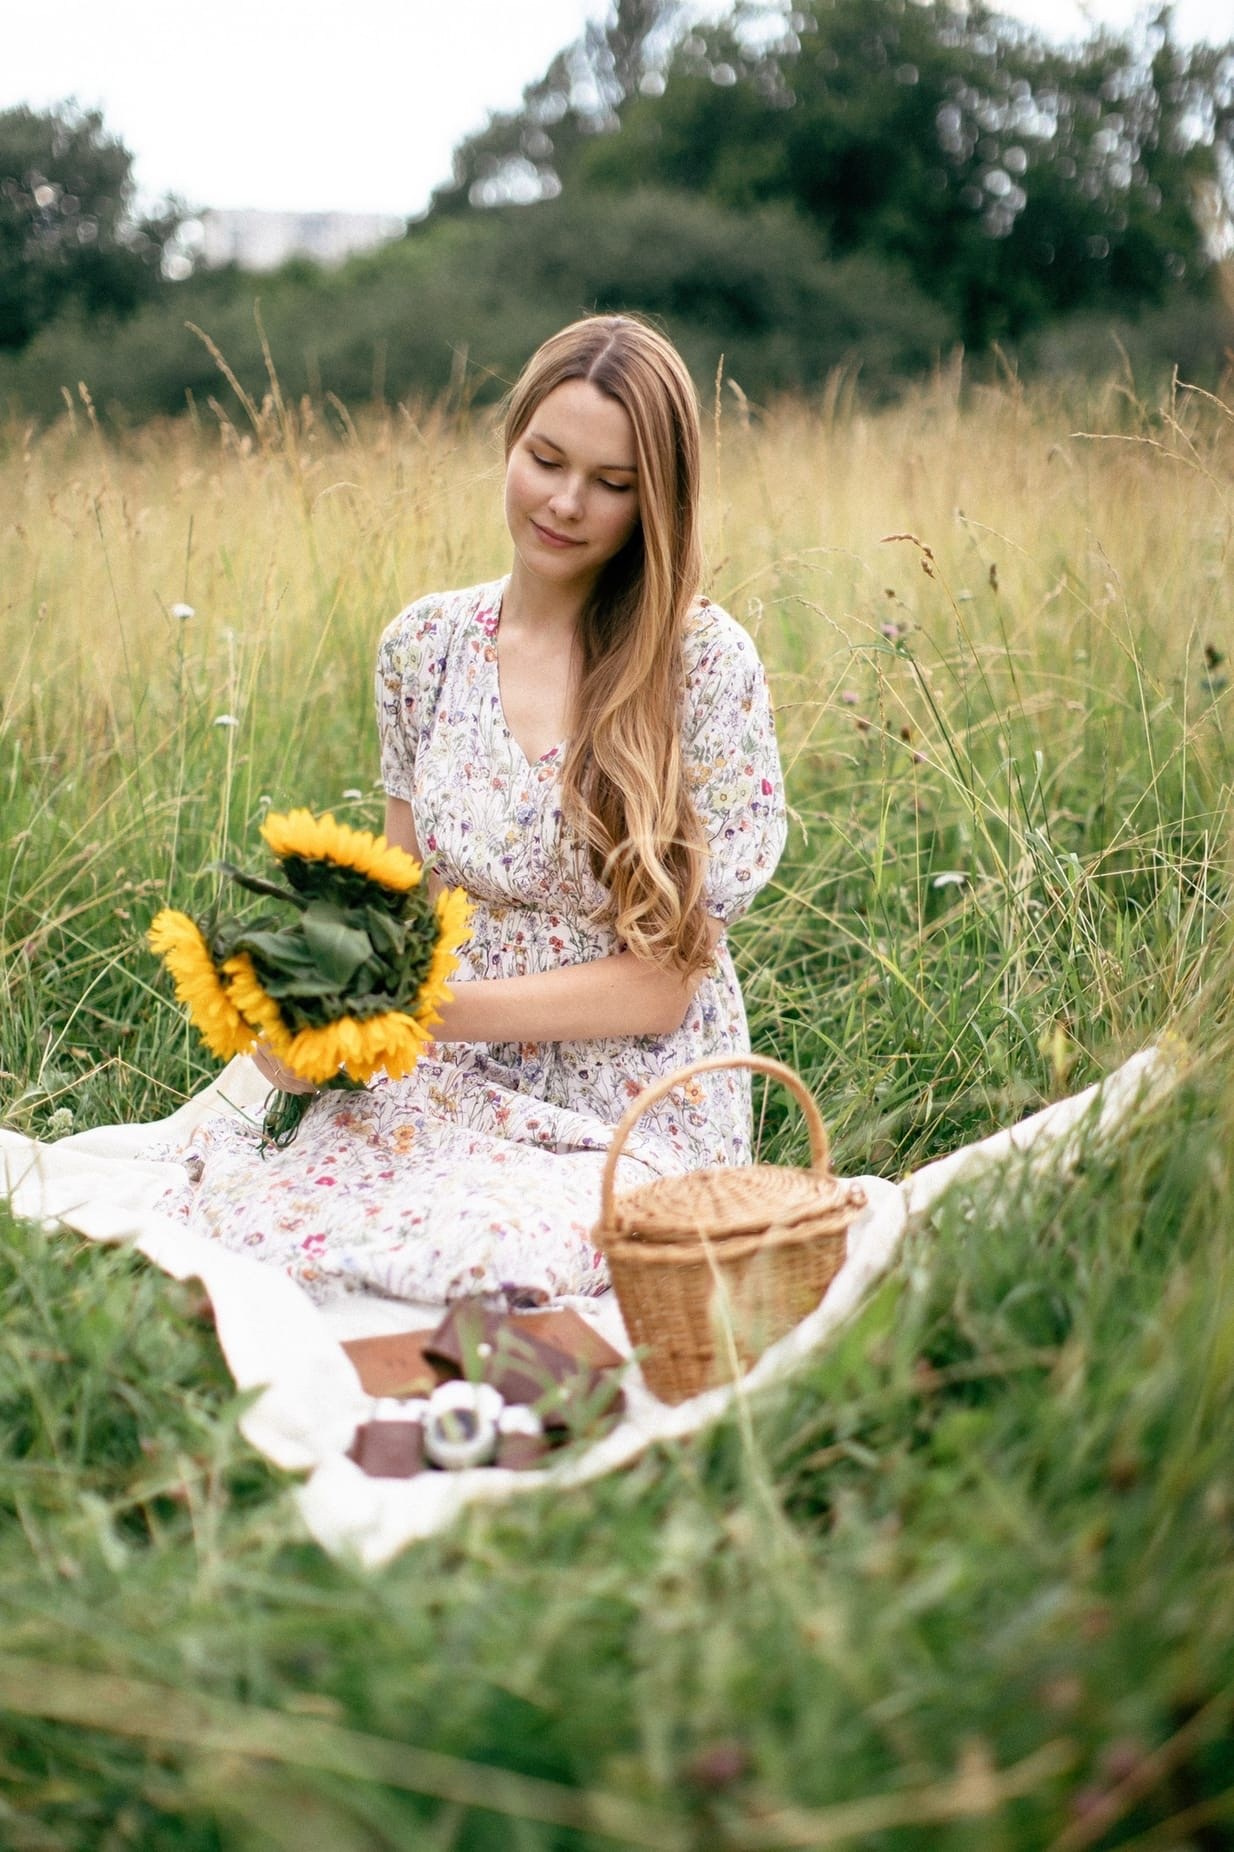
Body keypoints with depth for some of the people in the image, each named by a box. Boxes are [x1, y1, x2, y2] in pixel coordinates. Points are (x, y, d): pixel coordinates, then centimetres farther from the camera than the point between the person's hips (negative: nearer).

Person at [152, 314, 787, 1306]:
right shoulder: (425, 645, 3)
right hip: (439, 1090, 3)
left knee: (484, 1255, -33)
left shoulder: (705, 661, -10)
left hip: (633, 1119, -2)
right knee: (224, 1227, -25)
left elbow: (662, 984, -11)